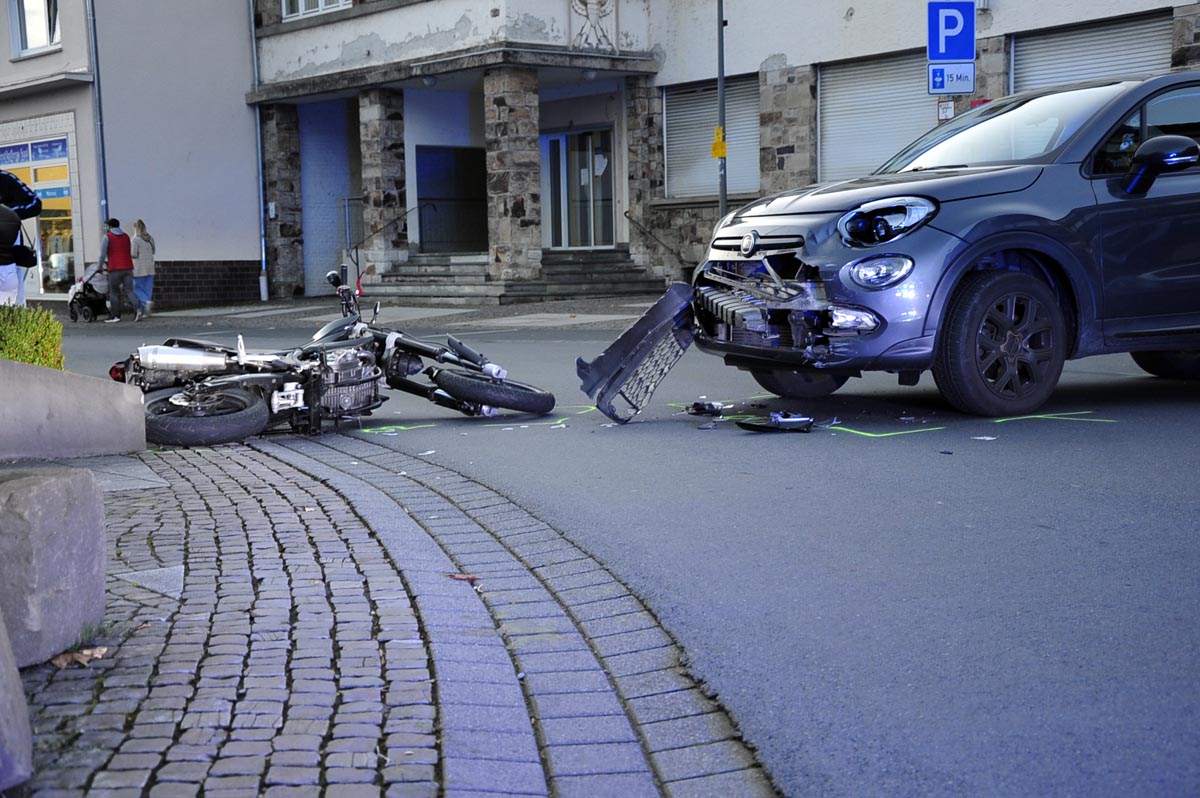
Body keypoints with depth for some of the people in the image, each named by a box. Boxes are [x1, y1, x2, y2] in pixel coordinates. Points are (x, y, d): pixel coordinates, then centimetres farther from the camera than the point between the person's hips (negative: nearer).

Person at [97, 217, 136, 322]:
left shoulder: (107, 237, 0)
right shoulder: (126, 236, 15)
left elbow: (103, 254, -4)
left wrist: (100, 266, 10)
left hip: (115, 269, -4)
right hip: (128, 267, 4)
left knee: (114, 293, 4)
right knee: (129, 290, 2)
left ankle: (115, 316, 3)